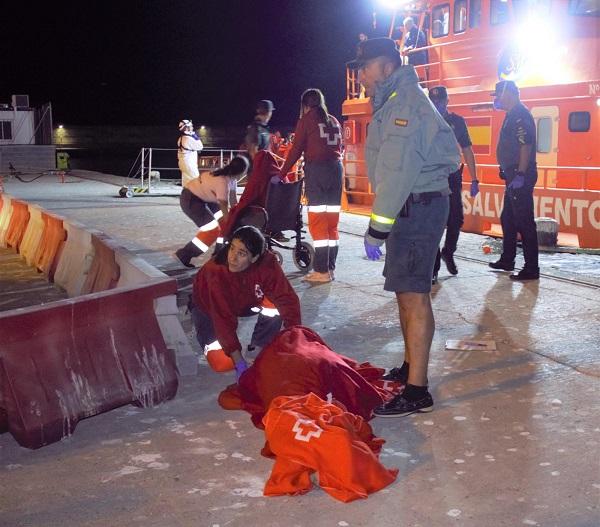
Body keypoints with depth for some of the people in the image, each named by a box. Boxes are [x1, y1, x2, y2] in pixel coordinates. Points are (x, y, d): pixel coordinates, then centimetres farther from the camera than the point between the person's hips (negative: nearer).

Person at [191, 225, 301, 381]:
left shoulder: (267, 263, -31)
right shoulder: (216, 271, -38)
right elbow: (223, 318, -37)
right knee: (222, 362, -19)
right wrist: (239, 361, -38)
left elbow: (287, 298, -26)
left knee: (276, 308, -27)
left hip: (244, 302, 3)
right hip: (208, 308, -3)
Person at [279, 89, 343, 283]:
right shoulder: (334, 121, 18)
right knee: (332, 220, 8)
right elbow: (338, 148, 15)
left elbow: (296, 149, 0)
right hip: (336, 168, 5)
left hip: (316, 169, -5)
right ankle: (330, 268, 10)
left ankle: (322, 271, -9)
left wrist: (282, 173, 6)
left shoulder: (307, 119, 2)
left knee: (317, 220, -6)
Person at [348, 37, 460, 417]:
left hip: (419, 207, -11)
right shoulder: (393, 101, 19)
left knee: (414, 295, -10)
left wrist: (378, 227, -22)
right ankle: (409, 368, 29)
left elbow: (398, 169, -22)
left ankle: (417, 392, -8)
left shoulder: (406, 99, -14)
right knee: (406, 291, 17)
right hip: (412, 207, 11)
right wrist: (384, 222, 13)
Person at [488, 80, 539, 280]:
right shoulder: (513, 114, 18)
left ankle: (531, 268, -6)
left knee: (524, 222, -9)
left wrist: (520, 175, -27)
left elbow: (526, 145, -23)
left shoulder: (520, 115, -14)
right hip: (514, 175, 11)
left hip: (520, 176, -11)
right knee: (507, 219, 19)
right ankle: (507, 260, 30)